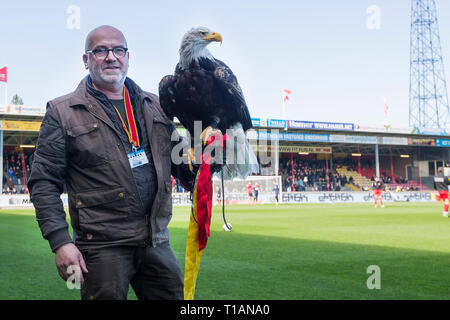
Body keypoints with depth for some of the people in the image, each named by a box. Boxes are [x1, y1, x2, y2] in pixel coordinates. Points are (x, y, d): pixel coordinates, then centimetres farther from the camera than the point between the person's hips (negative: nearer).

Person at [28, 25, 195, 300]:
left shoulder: (155, 105, 13)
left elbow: (180, 159, 20)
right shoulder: (62, 112, 0)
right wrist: (60, 242, -12)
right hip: (102, 248, -4)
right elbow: (44, 183, -3)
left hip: (157, 242, 5)